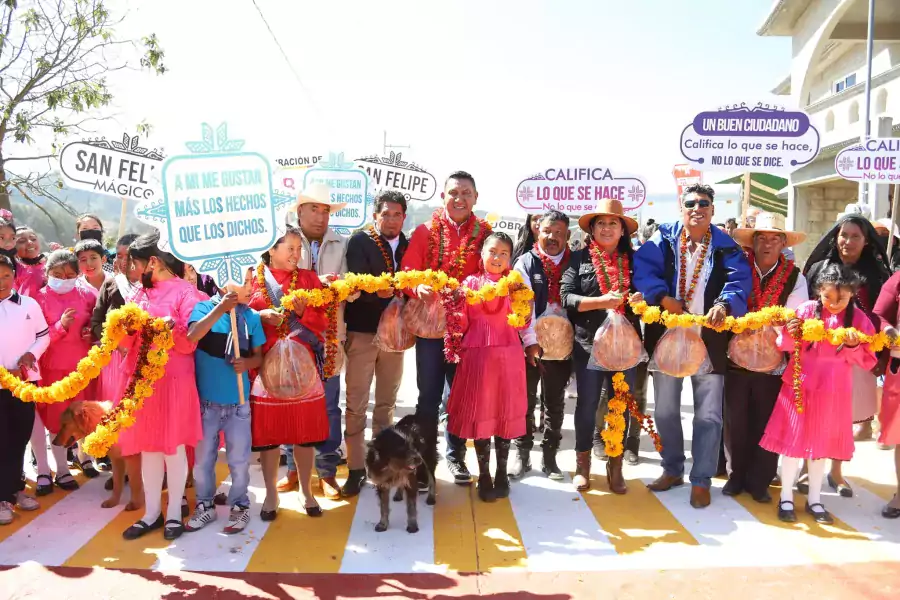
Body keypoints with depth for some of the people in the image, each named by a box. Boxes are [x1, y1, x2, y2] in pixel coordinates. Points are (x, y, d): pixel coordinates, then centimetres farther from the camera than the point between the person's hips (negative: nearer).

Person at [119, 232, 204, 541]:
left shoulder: (186, 292, -6)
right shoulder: (141, 293, 13)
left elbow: (190, 344, -11)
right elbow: (128, 341, 12)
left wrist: (172, 329, -29)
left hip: (174, 380, -6)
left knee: (174, 446, 3)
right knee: (147, 447, 11)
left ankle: (174, 512, 17)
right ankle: (151, 512, 22)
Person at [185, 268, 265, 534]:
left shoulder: (252, 316, -3)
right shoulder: (205, 307, -9)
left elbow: (259, 355, 4)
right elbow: (190, 338, -27)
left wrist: (247, 363, -18)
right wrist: (220, 309, -31)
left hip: (238, 401, 1)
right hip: (205, 400, -1)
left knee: (239, 459, 9)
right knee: (203, 458, 13)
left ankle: (239, 506, 27)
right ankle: (205, 506, 30)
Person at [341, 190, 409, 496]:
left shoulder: (408, 245, 7)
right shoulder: (359, 241, -5)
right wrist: (377, 291, -35)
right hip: (362, 332, -4)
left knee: (387, 402, 13)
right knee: (356, 403, 1)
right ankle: (356, 468, 11)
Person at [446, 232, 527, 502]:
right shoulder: (470, 282, 5)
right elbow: (461, 322, 4)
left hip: (508, 355, 1)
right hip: (478, 354, -1)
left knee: (506, 412, 6)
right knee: (480, 413, 3)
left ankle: (502, 473, 21)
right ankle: (484, 475, 16)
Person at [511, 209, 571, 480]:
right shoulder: (526, 262, 1)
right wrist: (530, 341, -14)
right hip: (529, 344, -1)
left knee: (555, 402, 10)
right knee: (525, 400, 6)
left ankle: (550, 455, 21)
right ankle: (522, 454, 18)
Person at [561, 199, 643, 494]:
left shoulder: (633, 260, 10)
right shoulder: (579, 259, 1)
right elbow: (566, 297, -9)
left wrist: (642, 298, -11)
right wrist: (600, 301, -21)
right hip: (588, 343, -2)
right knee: (587, 404, 6)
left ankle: (615, 466, 20)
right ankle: (582, 464, 21)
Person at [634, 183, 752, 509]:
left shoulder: (726, 247, 3)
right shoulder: (663, 239, 3)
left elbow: (739, 281, -11)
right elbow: (643, 268, -11)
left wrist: (724, 305, -31)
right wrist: (664, 299, -24)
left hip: (709, 338, -1)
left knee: (708, 414, 4)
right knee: (665, 410, 12)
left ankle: (701, 480, 18)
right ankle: (672, 469, 31)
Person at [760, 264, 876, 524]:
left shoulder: (859, 319, -5)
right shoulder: (805, 310, -8)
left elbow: (867, 361, -3)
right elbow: (784, 346, -3)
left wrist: (853, 346, -21)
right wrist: (790, 335, -23)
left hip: (834, 393, 1)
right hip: (799, 388, -1)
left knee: (821, 445, 13)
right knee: (792, 441, 5)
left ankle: (814, 499, 29)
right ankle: (786, 498, 19)